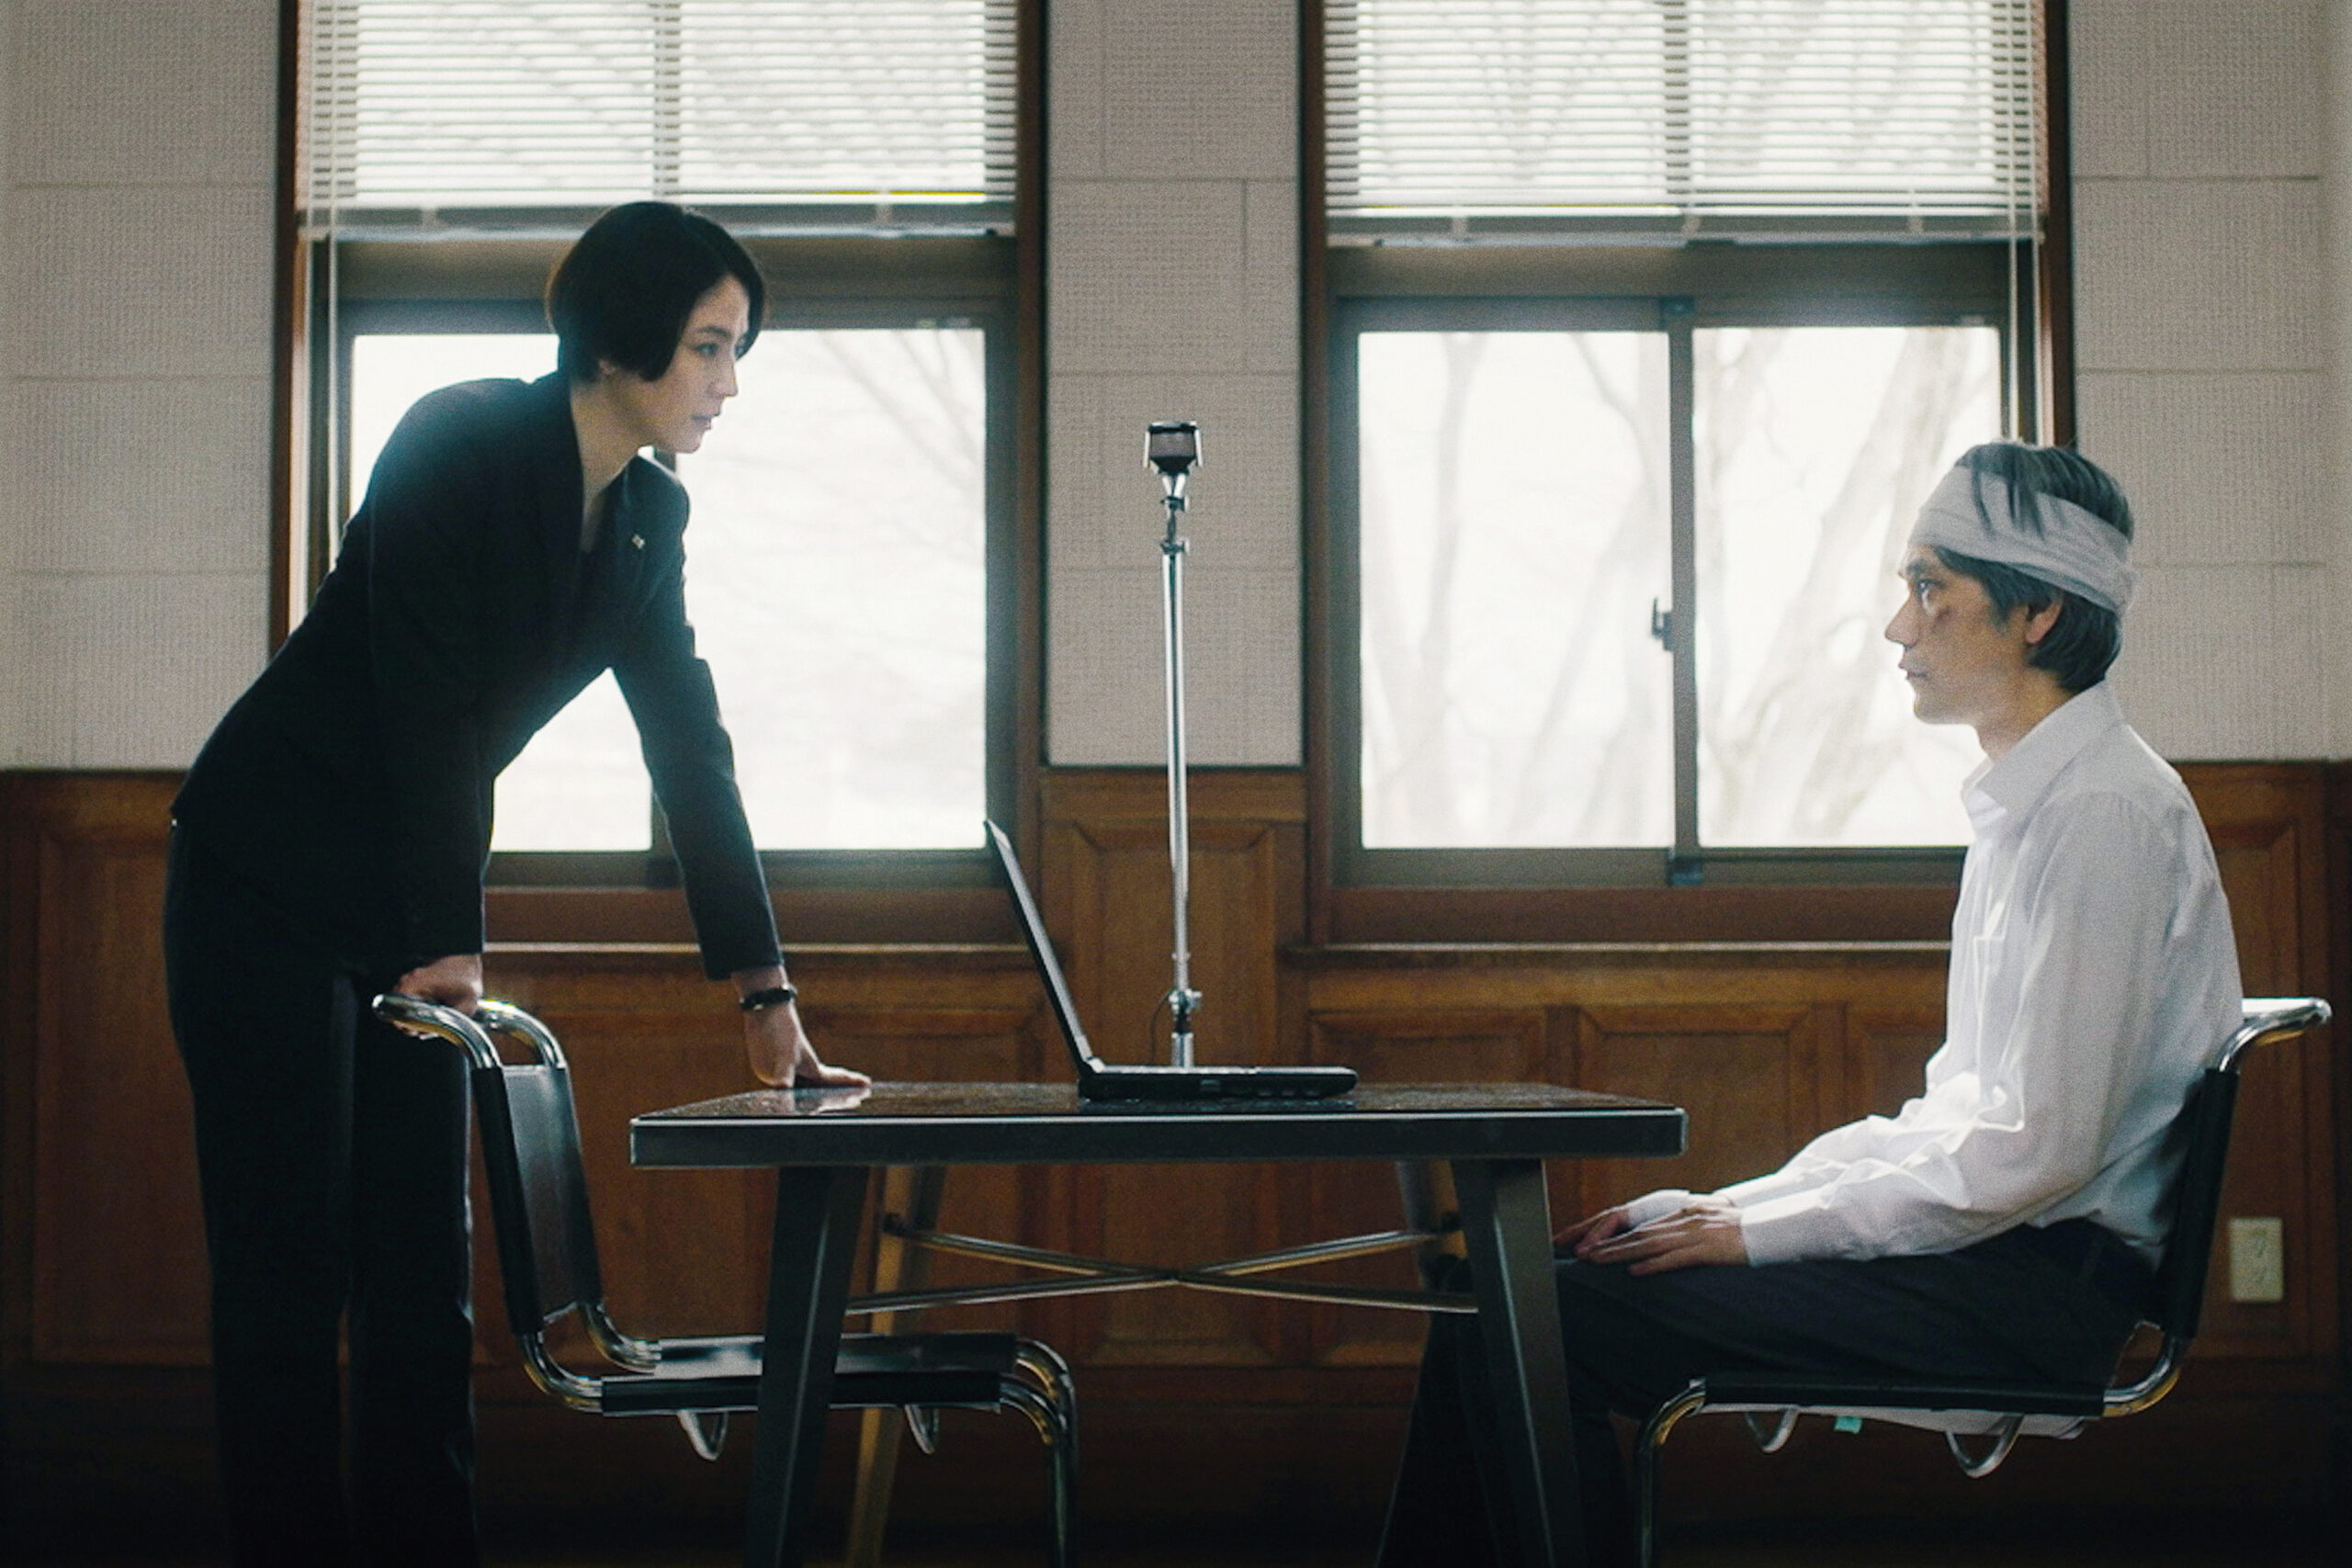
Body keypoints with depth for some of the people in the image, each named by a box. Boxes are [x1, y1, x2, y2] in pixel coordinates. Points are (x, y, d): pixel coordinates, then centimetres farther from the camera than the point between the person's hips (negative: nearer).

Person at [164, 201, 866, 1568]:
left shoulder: (651, 518, 5)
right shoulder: (463, 444, -17)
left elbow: (692, 751, 4)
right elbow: (429, 708, -22)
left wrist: (767, 993, 1)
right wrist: (453, 940, -23)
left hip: (403, 911, 7)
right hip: (269, 882, -7)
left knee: (424, 1276, 7)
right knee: (289, 1278, -5)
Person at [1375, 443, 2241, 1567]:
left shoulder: (2107, 811, -14)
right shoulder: (2028, 803, 18)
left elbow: (2038, 1149, -20)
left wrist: (1760, 1232, -14)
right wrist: (1723, 1209, 9)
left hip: (2044, 1281, -10)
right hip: (1994, 1242, 10)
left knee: (1542, 1320, -21)